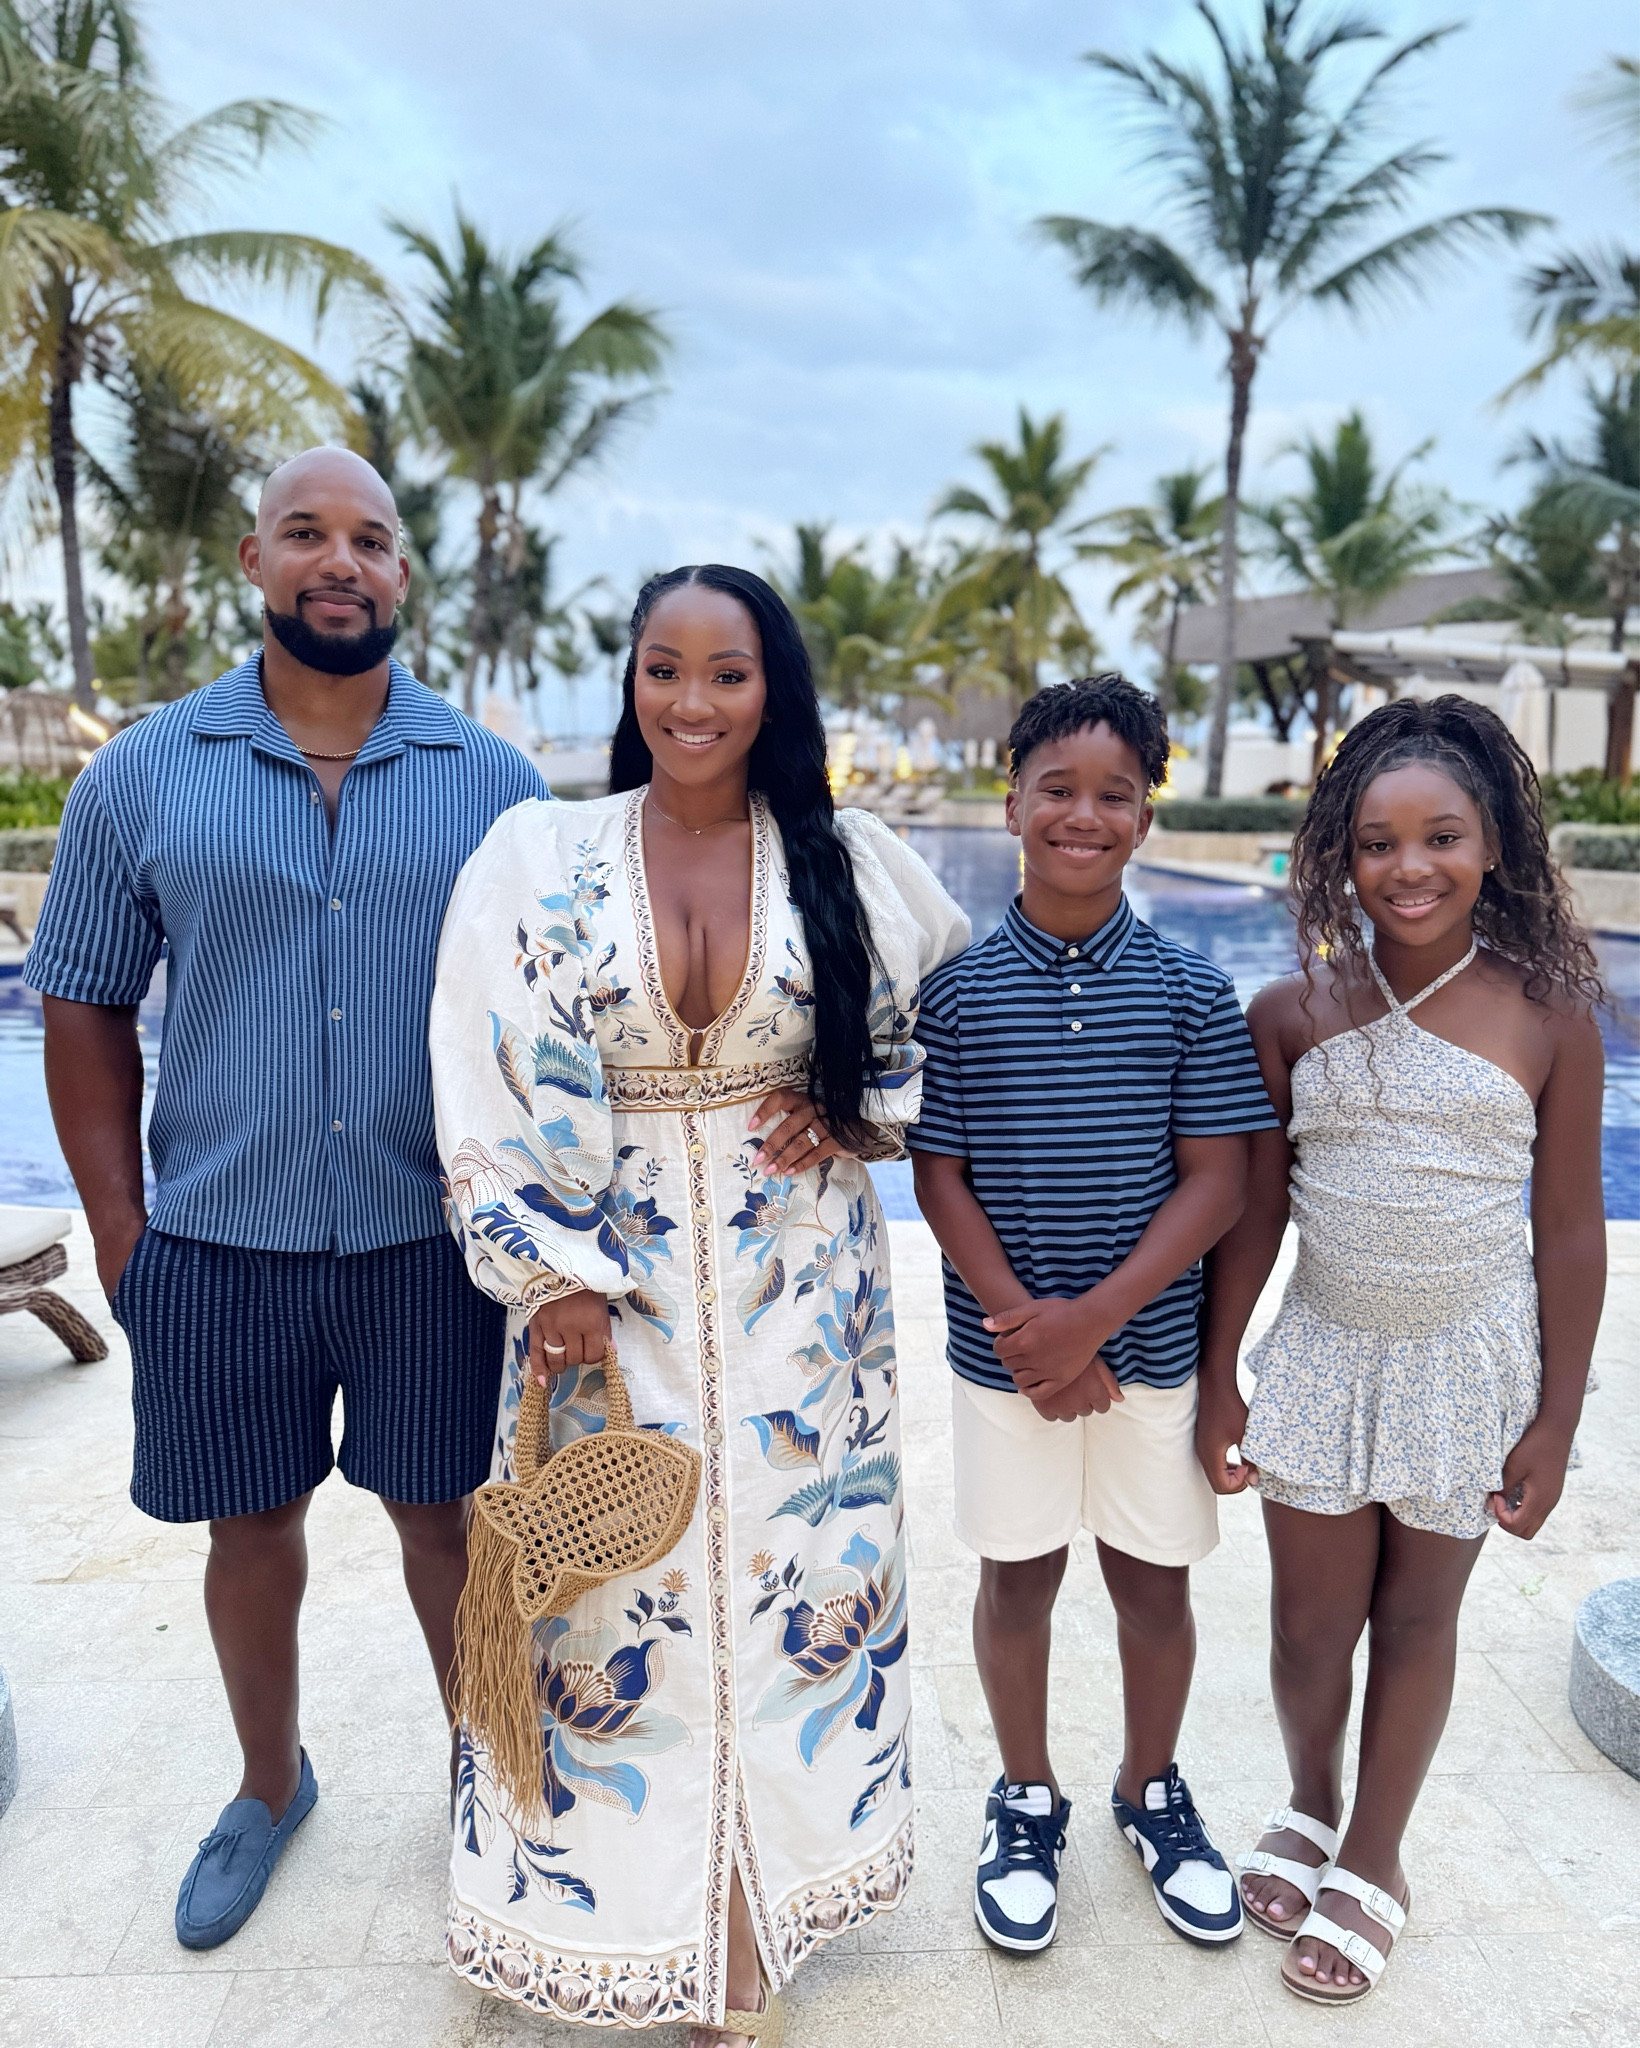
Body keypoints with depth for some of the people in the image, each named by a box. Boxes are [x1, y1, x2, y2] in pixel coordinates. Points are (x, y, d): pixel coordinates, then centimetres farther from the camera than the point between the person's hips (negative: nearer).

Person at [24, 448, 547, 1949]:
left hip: (430, 1241, 0)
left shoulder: (493, 784, -1)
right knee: (250, 1524, 17)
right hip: (217, 1244, 1)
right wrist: (120, 1231, -1)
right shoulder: (143, 774, 0)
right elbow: (86, 1007, 4)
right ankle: (271, 1787, 42)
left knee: (440, 1512, 13)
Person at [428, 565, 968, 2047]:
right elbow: (495, 1087, -6)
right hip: (606, 1289, -1)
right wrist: (550, 1276, -10)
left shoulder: (848, 860, -1)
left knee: (785, 1562, 11)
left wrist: (862, 1110, -4)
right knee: (616, 1579, 9)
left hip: (796, 1291, 1)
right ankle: (617, 1889, 36)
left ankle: (755, 1911, 34)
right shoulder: (539, 856, -4)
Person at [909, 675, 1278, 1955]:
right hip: (1005, 1351, 0)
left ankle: (1153, 1790, 42)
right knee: (1018, 1575, 14)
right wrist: (1026, 1326, -14)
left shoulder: (1192, 994, -6)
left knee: (1155, 1581, 16)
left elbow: (1217, 1181, -8)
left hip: (1154, 1344, 1)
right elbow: (940, 1177, -6)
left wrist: (1095, 1317, -16)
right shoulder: (958, 989, -6)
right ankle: (1027, 1801, 38)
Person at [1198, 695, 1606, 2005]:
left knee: (1419, 1619, 15)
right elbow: (1255, 1208, -1)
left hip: (1471, 1367, -1)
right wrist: (1217, 1381, 0)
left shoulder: (1550, 1019, -9)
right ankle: (1310, 1811, 43)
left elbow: (1571, 1232, -4)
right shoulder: (1293, 1015, -6)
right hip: (1323, 1356, 1)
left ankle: (1373, 1865, 37)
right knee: (1312, 1622, 12)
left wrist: (1554, 1423, -3)